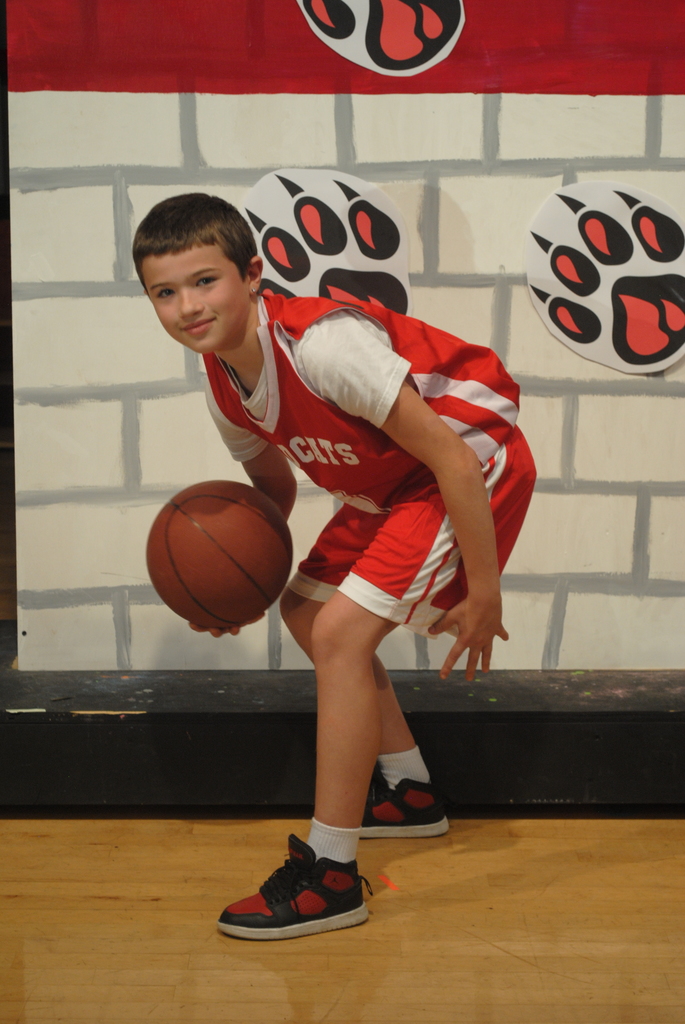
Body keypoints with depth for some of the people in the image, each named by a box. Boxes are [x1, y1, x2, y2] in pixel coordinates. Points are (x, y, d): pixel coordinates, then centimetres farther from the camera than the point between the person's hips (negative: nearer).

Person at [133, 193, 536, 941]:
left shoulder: (323, 342, -31)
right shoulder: (224, 389, -4)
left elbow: (451, 457, -29)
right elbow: (272, 482, 15)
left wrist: (483, 594, -23)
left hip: (477, 464, -9)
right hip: (391, 485, 9)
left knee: (341, 632, -19)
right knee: (305, 610, 16)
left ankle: (330, 876, -9)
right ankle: (407, 792, 32)